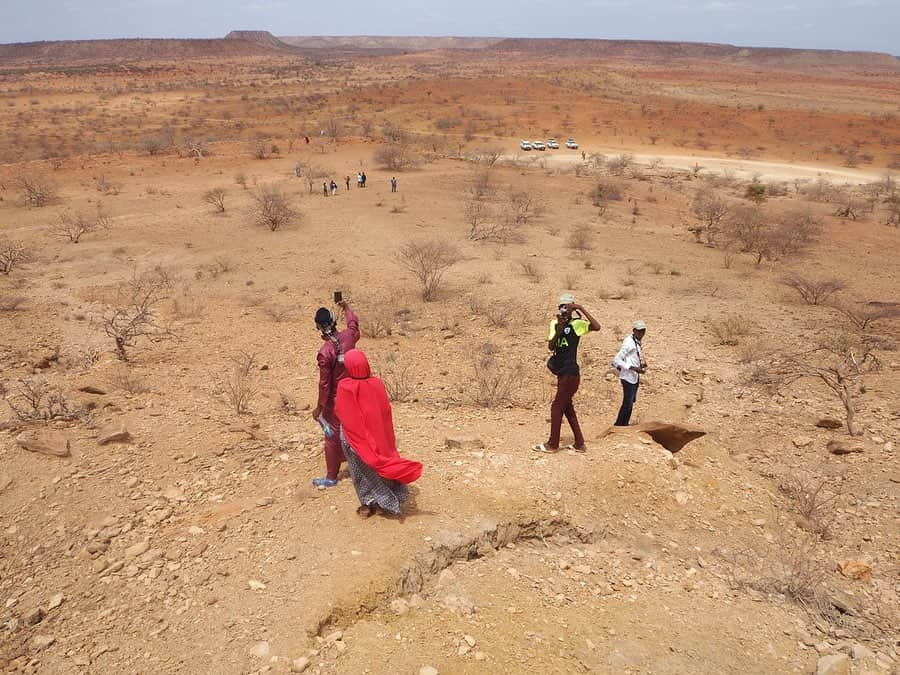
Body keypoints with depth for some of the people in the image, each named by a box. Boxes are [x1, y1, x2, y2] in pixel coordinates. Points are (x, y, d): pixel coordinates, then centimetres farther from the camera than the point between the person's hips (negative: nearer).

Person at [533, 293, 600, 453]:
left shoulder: (577, 324, -9)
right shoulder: (555, 323, 8)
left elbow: (597, 326, -27)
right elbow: (550, 347, -1)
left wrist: (581, 308, -26)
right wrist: (558, 330, -15)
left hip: (570, 373, -8)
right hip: (561, 372, 8)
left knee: (557, 407, -2)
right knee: (567, 407, 13)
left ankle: (552, 444, 8)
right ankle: (579, 444, 22)